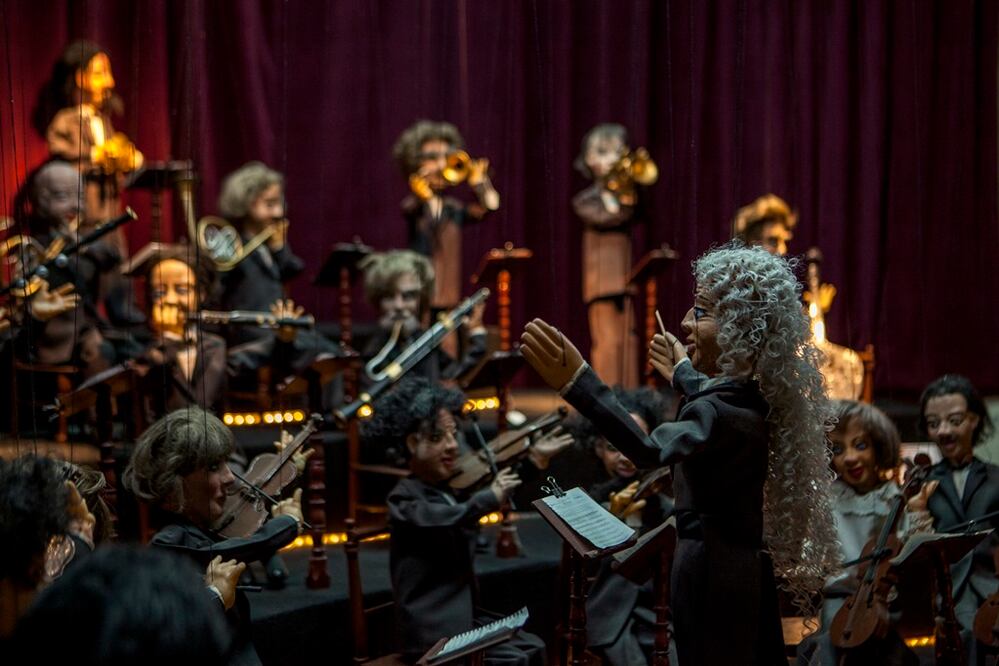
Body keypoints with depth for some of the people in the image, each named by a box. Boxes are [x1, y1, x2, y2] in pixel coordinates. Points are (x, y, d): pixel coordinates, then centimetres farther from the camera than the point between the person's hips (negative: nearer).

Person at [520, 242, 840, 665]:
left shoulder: (725, 410, -24)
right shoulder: (753, 394, 7)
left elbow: (652, 451, -43)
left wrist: (577, 382, -54)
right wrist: (682, 373, 51)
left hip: (714, 578, -10)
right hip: (739, 569, 10)